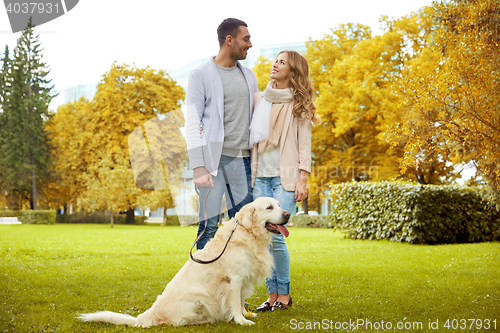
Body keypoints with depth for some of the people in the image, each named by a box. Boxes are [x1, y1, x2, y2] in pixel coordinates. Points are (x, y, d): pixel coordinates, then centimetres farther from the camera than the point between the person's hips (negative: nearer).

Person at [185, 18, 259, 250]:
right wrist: (198, 167, -16)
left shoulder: (249, 76, 16)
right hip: (213, 159, -5)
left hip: (242, 159, 5)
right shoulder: (201, 75, -1)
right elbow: (192, 124, -7)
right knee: (209, 225, -6)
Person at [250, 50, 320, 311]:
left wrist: (303, 179, -8)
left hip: (285, 176, -4)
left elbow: (304, 143, 0)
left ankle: (284, 294, 4)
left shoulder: (298, 104, 4)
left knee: (275, 234, -12)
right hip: (260, 175, 4)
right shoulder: (259, 99, 15)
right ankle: (272, 294, 8)